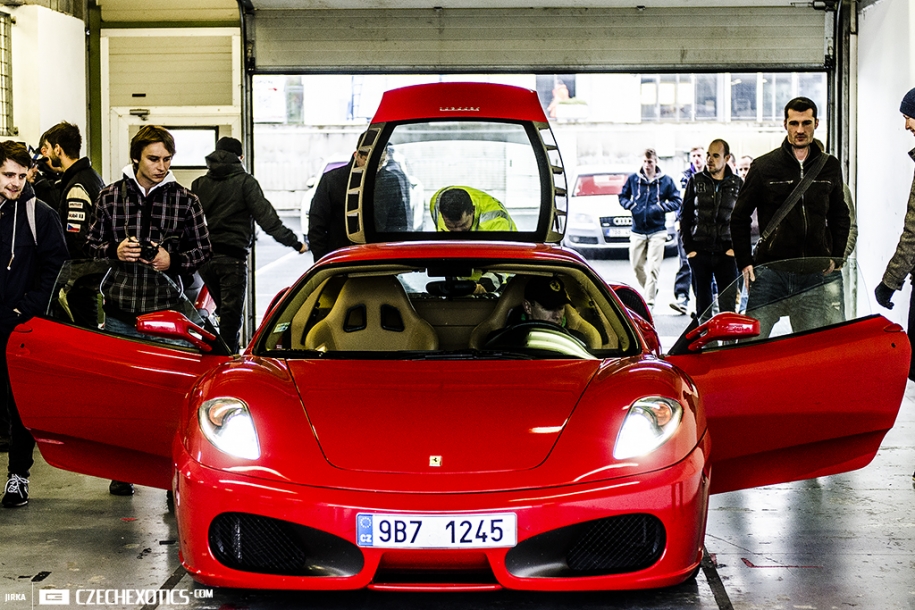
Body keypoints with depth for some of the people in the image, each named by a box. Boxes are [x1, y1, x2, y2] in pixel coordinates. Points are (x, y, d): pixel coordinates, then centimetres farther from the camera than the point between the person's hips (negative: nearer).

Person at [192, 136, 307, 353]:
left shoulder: (199, 184, 12)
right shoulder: (245, 182, -2)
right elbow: (266, 217, -8)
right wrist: (294, 243, -3)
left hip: (204, 258, 5)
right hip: (232, 257, -5)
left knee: (224, 309, 18)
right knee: (231, 313, -2)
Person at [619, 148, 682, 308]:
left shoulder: (666, 180, 1)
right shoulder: (633, 179, 5)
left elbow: (677, 202, 4)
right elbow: (622, 196, 15)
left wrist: (661, 207, -12)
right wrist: (630, 205, -6)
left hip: (657, 231, -2)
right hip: (637, 231, 2)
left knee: (653, 268, -8)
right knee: (636, 266, 6)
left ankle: (649, 301, -6)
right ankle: (651, 291, 30)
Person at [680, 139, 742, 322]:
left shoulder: (737, 184, 6)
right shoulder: (695, 181, 8)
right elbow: (685, 217, 8)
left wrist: (736, 247, -2)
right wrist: (688, 248, 0)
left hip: (726, 253, -1)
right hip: (699, 252, 1)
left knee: (729, 302, -7)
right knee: (703, 302, 5)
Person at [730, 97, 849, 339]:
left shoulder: (830, 167, 11)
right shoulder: (764, 167, 3)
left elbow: (840, 216, 22)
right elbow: (739, 217, 9)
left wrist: (836, 258, 12)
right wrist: (745, 262, 3)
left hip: (813, 275, 2)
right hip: (770, 272, -2)